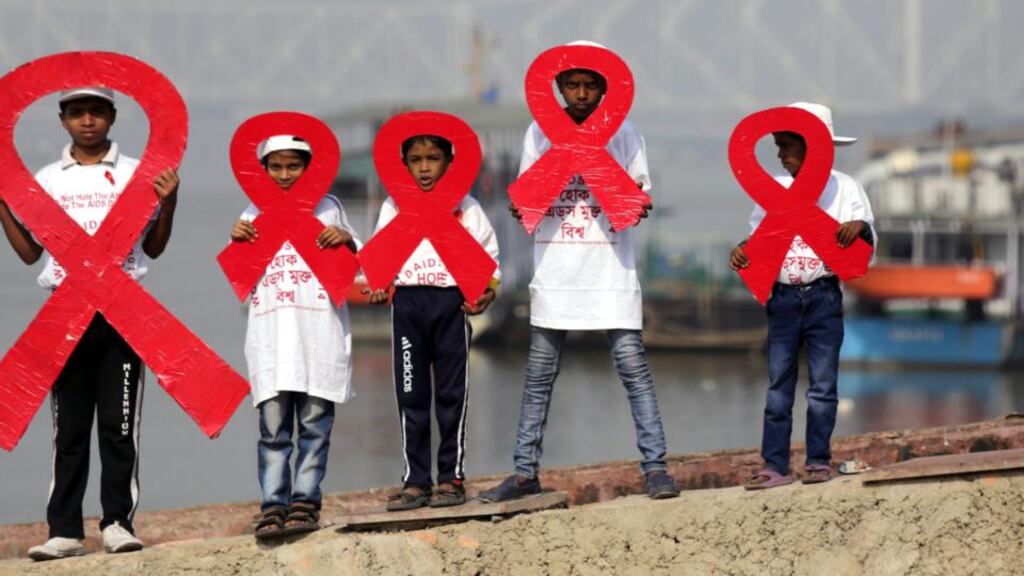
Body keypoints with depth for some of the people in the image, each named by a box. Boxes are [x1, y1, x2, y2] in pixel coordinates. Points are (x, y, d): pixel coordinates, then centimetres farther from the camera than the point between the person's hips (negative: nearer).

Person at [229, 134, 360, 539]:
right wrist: (236, 241, 0)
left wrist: (347, 240, -3)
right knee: (273, 428, -5)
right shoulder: (255, 213, 15)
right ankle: (273, 506, -7)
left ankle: (305, 502, 0)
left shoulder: (327, 208, 12)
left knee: (314, 426, -2)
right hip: (271, 334, 1)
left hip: (320, 334, -1)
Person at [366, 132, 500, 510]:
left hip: (452, 300, -2)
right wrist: (378, 288, -7)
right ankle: (416, 481, 4)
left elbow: (487, 253, 7)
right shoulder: (393, 207, 10)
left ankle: (451, 476, 7)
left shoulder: (464, 206, 6)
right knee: (410, 394, 1)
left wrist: (488, 290, -10)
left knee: (452, 394, 1)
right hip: (407, 302, 2)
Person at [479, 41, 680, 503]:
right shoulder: (540, 132, 7)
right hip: (555, 269, 2)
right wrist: (523, 208, -15)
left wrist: (636, 206, -19)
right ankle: (525, 472, 8)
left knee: (632, 365, -7)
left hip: (610, 269, -2)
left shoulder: (622, 131, 3)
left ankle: (655, 467, -6)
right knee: (539, 374, 4)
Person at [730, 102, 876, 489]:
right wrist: (743, 251, -7)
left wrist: (859, 227, -21)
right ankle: (775, 466, 0)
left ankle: (819, 461, 8)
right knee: (778, 386, 1)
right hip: (783, 298, 2)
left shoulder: (843, 188, 3)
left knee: (822, 384, 1)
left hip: (823, 297, -2)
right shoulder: (775, 188, 10)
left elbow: (866, 240, 1)